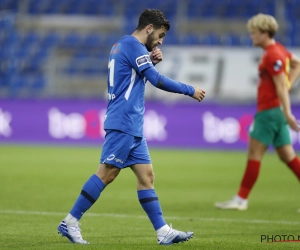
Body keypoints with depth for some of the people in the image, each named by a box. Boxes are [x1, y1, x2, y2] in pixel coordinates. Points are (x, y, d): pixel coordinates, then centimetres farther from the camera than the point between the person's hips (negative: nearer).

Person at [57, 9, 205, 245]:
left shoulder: (121, 45, 18)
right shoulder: (133, 45, -11)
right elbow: (158, 81, -16)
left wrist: (151, 61, 12)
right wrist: (191, 90, -7)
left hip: (132, 127, 10)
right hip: (123, 123, -10)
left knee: (146, 175, 4)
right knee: (106, 174, -9)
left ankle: (163, 231, 1)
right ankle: (70, 223, -5)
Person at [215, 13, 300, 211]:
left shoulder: (272, 55, -16)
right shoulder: (279, 50, 13)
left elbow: (281, 86, -21)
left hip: (270, 111, -10)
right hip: (275, 110, 10)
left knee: (254, 153, -6)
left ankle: (241, 199, -3)